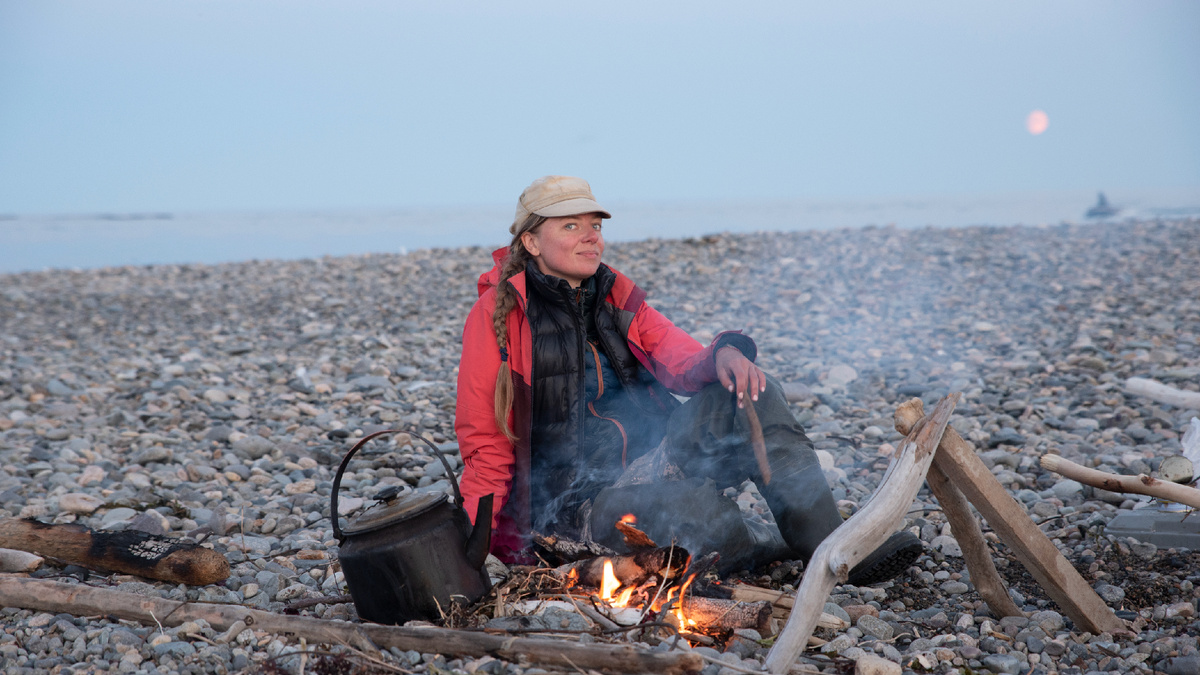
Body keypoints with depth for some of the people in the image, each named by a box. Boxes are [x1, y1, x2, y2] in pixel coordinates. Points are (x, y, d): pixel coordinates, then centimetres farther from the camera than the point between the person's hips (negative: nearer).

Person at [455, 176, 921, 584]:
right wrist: (485, 534, -14)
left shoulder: (616, 296, 12)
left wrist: (724, 355, -24)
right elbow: (484, 438, -4)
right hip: (576, 500, -5)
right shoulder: (497, 313, -6)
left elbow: (682, 364, 0)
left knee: (749, 392, -19)